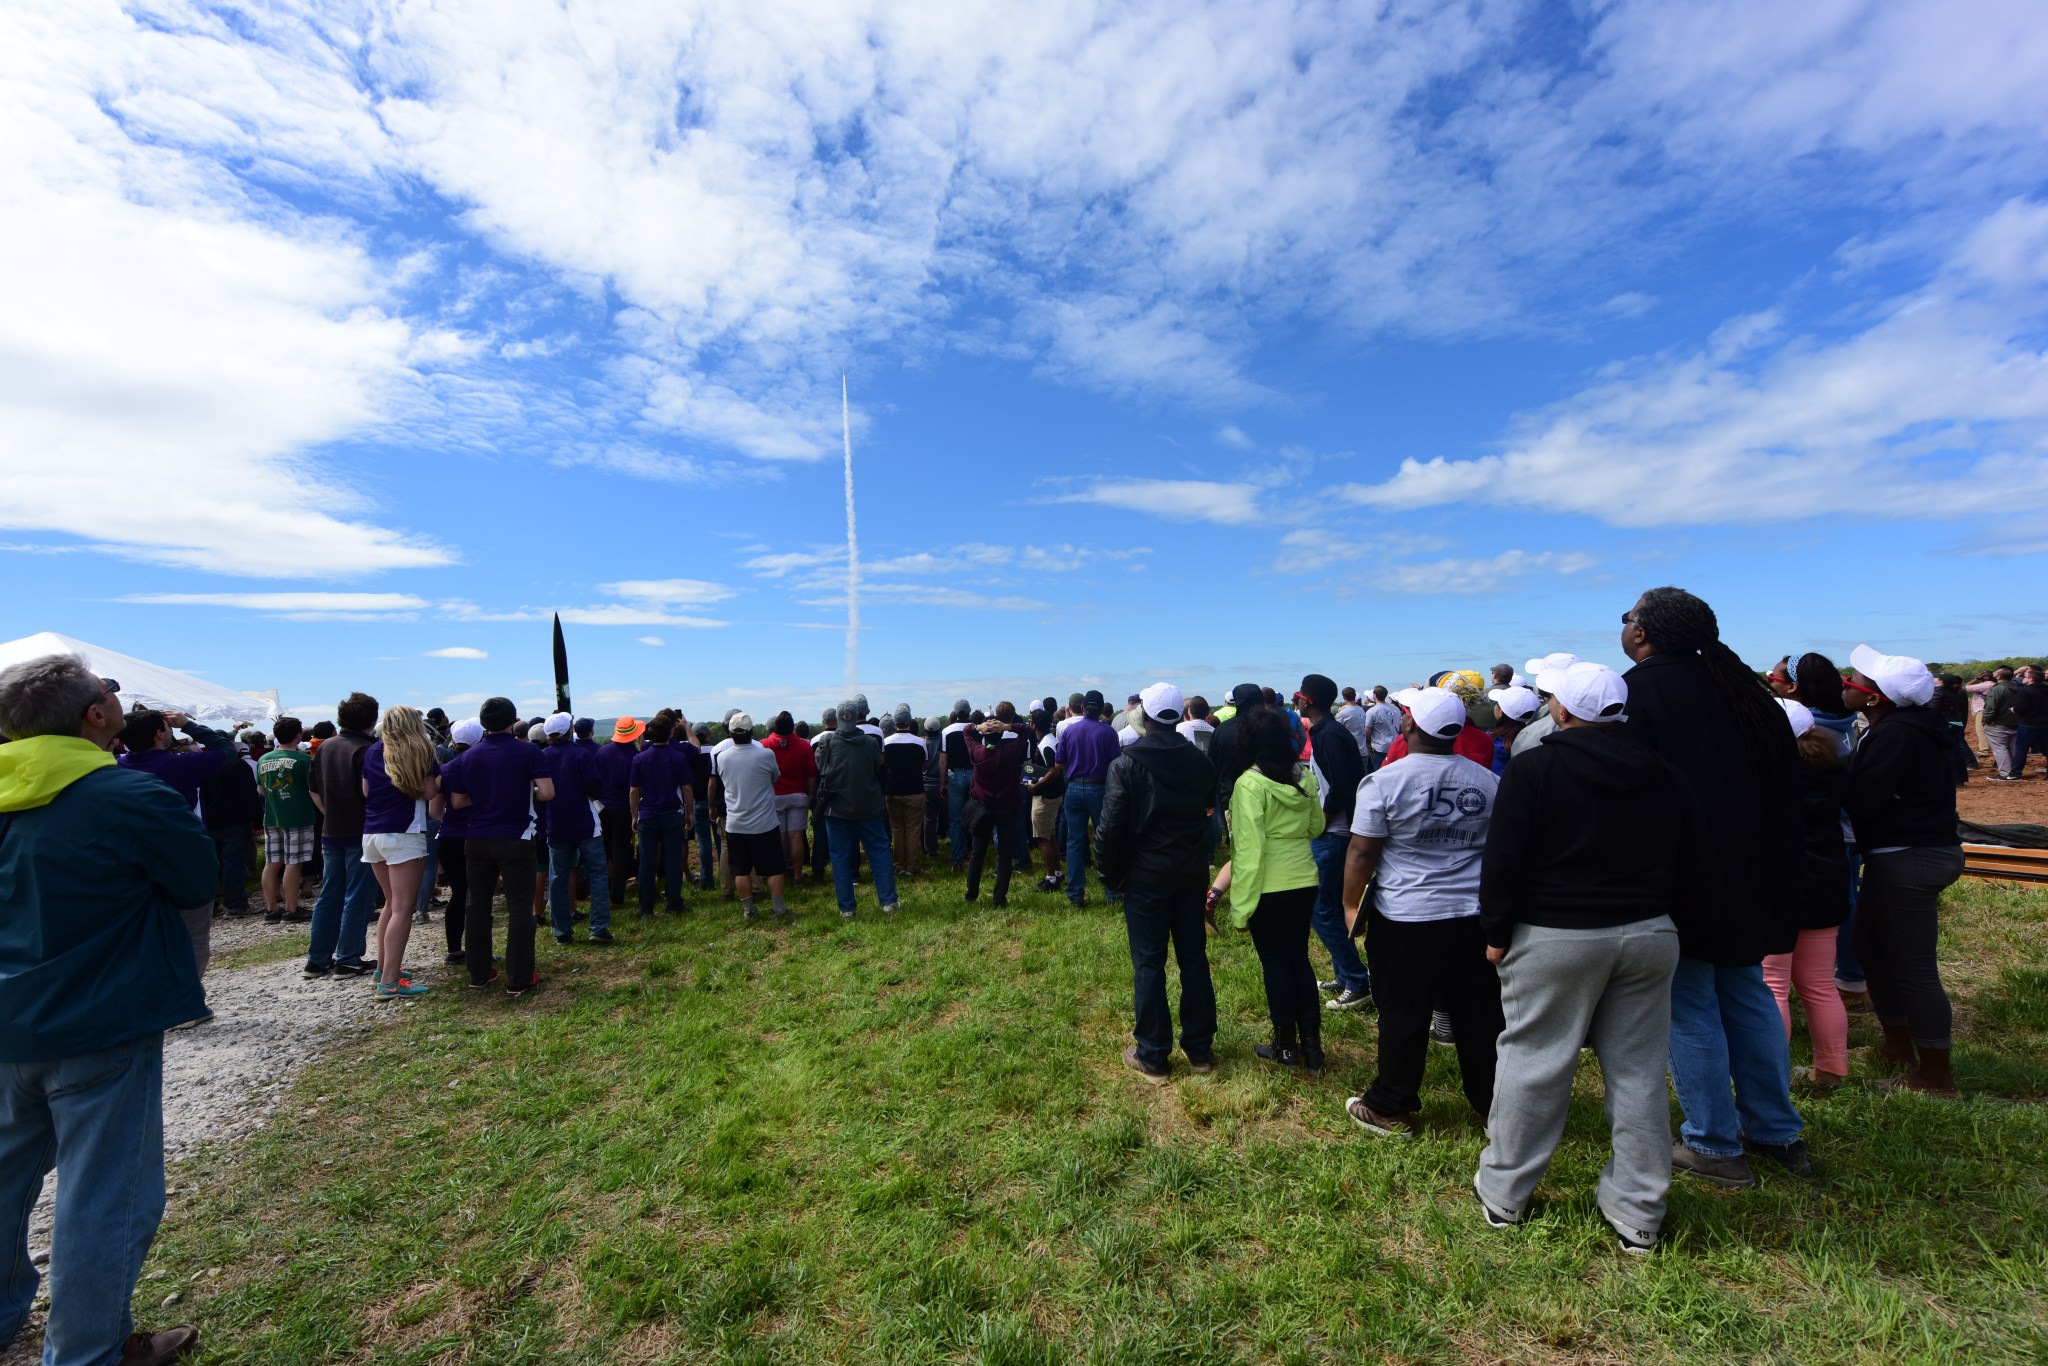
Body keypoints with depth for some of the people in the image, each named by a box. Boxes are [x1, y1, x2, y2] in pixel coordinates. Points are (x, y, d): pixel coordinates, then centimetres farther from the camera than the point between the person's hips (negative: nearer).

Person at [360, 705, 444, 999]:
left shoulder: (373, 751, 11)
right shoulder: (420, 752, -4)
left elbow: (366, 791, 14)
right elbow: (430, 792, -6)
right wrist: (439, 778, 13)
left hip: (372, 833, 7)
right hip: (404, 834, -7)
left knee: (391, 903, 20)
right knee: (403, 908, -7)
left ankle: (383, 967, 26)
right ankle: (389, 982, -11)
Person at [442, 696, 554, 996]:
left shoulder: (468, 757, 4)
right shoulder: (530, 753, -9)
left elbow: (457, 802, 8)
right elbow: (547, 793, -16)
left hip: (477, 839, 5)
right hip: (515, 839, -4)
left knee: (478, 905, 14)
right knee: (519, 907, 1)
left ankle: (479, 973, 23)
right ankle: (519, 979, 3)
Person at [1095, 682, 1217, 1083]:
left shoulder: (1127, 764, -13)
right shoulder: (1201, 762, 2)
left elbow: (1111, 827, -14)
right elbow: (1209, 809, 10)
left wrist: (1110, 873, -3)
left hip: (1146, 876, -4)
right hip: (1192, 873, 4)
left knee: (1148, 963, 5)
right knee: (1194, 958, 14)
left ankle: (1152, 1056, 13)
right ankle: (1199, 1048, 25)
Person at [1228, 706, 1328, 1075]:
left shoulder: (1250, 784, -17)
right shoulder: (1305, 776, 1)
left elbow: (1249, 849, -18)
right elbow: (1317, 827, 14)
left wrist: (1241, 905, -13)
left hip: (1269, 887, -6)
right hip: (1304, 880, 6)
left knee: (1275, 963, 8)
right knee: (1299, 959, 17)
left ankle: (1286, 1046, 21)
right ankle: (1311, 1045, 24)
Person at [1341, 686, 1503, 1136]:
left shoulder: (1384, 782, -14)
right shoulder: (1487, 782, 2)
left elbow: (1361, 852, -11)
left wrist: (1351, 905, 1)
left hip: (1406, 919, -4)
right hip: (1476, 916, 4)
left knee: (1404, 1016, 8)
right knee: (1480, 1015, 16)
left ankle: (1391, 1108, 22)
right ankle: (1492, 1105, 31)